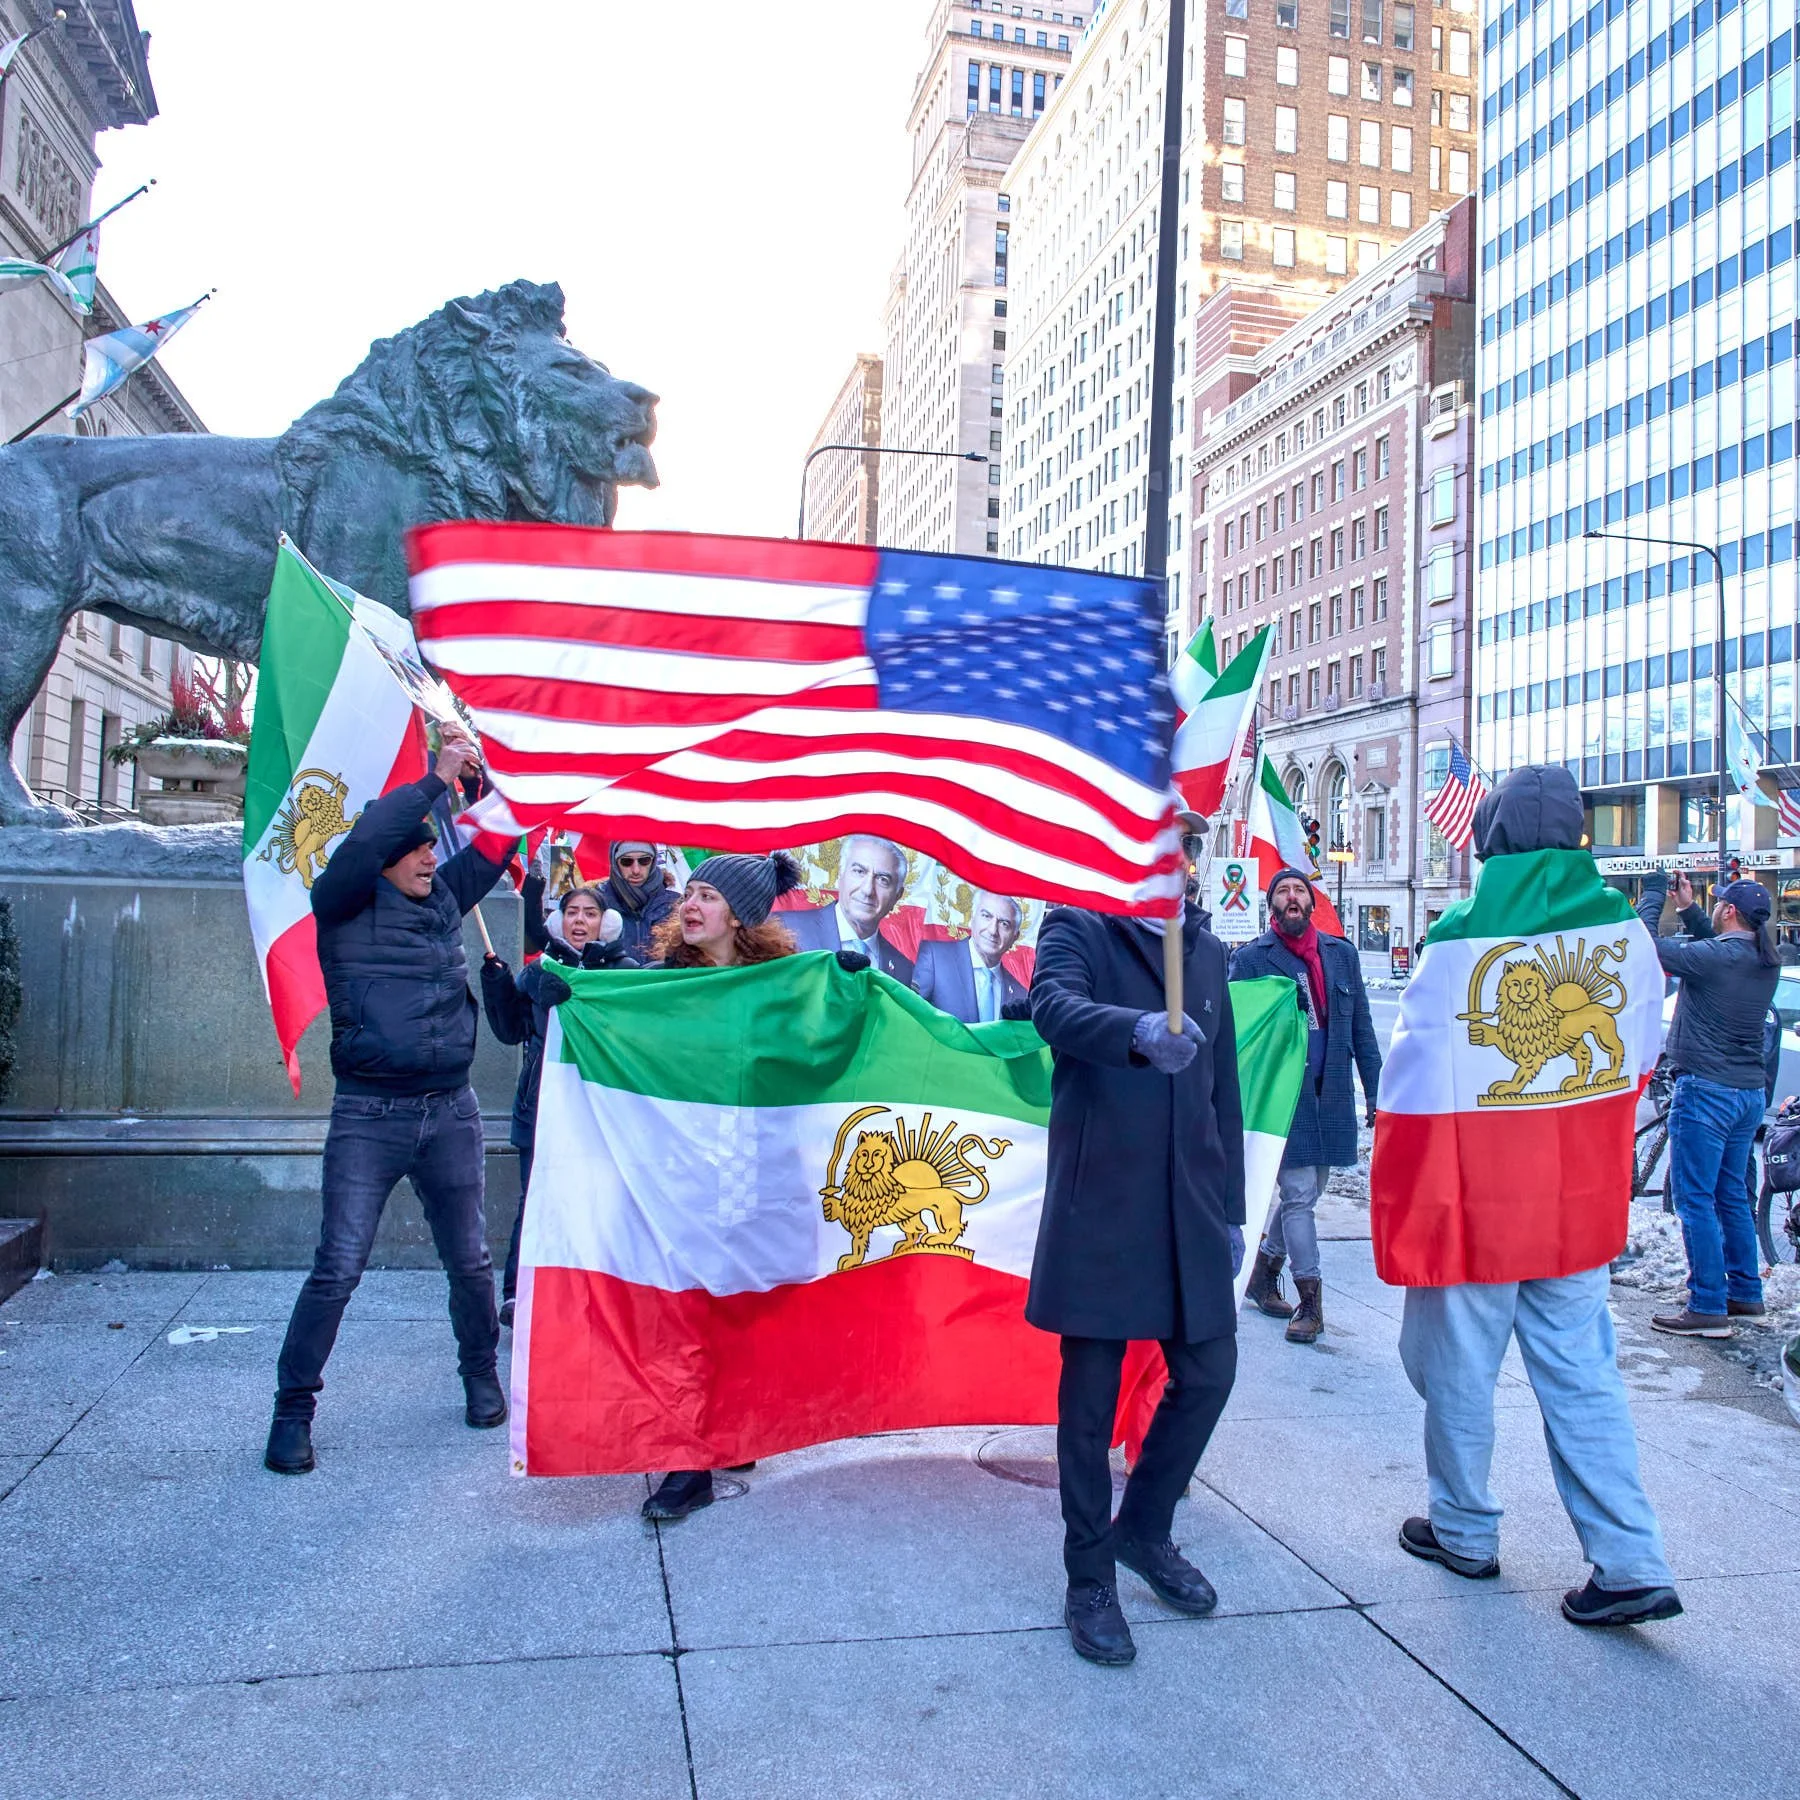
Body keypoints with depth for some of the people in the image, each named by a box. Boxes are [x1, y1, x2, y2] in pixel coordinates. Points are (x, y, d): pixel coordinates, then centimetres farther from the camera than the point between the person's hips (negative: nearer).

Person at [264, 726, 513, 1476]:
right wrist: (437, 779, -18)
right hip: (368, 1115, -4)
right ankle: (293, 1410, 12)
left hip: (450, 1111, 4)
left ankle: (481, 1374, 33)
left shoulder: (443, 900, 9)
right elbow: (364, 839, -21)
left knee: (469, 1261, 12)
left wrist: (478, 770, 0)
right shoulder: (344, 907, -3)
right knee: (337, 1268, -4)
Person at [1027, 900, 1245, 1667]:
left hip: (1189, 1202, 5)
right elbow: (1054, 1007, -24)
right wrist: (1138, 1031, -45)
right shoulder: (1076, 928, -2)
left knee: (1208, 1373, 9)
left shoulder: (1206, 951, 15)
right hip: (1099, 1205, -5)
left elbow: (1223, 1086, 18)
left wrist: (1231, 1208, 15)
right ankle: (1089, 1581, 22)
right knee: (1090, 1395, 4)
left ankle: (1145, 1530, 34)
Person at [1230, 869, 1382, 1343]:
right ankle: (1310, 1300, 8)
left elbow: (1361, 1029, 12)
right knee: (1299, 1194, -4)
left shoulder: (1342, 954, 10)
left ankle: (1262, 1273, 31)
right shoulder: (1250, 958, -2)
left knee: (1305, 1193, 12)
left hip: (1331, 1096, 5)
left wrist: (1375, 1091, 7)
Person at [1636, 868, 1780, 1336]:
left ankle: (1708, 1308, -2)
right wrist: (1687, 908, 21)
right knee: (1732, 1196, 19)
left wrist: (1653, 894, -3)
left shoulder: (1715, 958, -19)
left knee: (1695, 1201, -4)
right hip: (1749, 1092, 9)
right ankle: (1745, 1293, 27)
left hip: (1705, 1091, -9)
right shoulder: (1766, 961, 7)